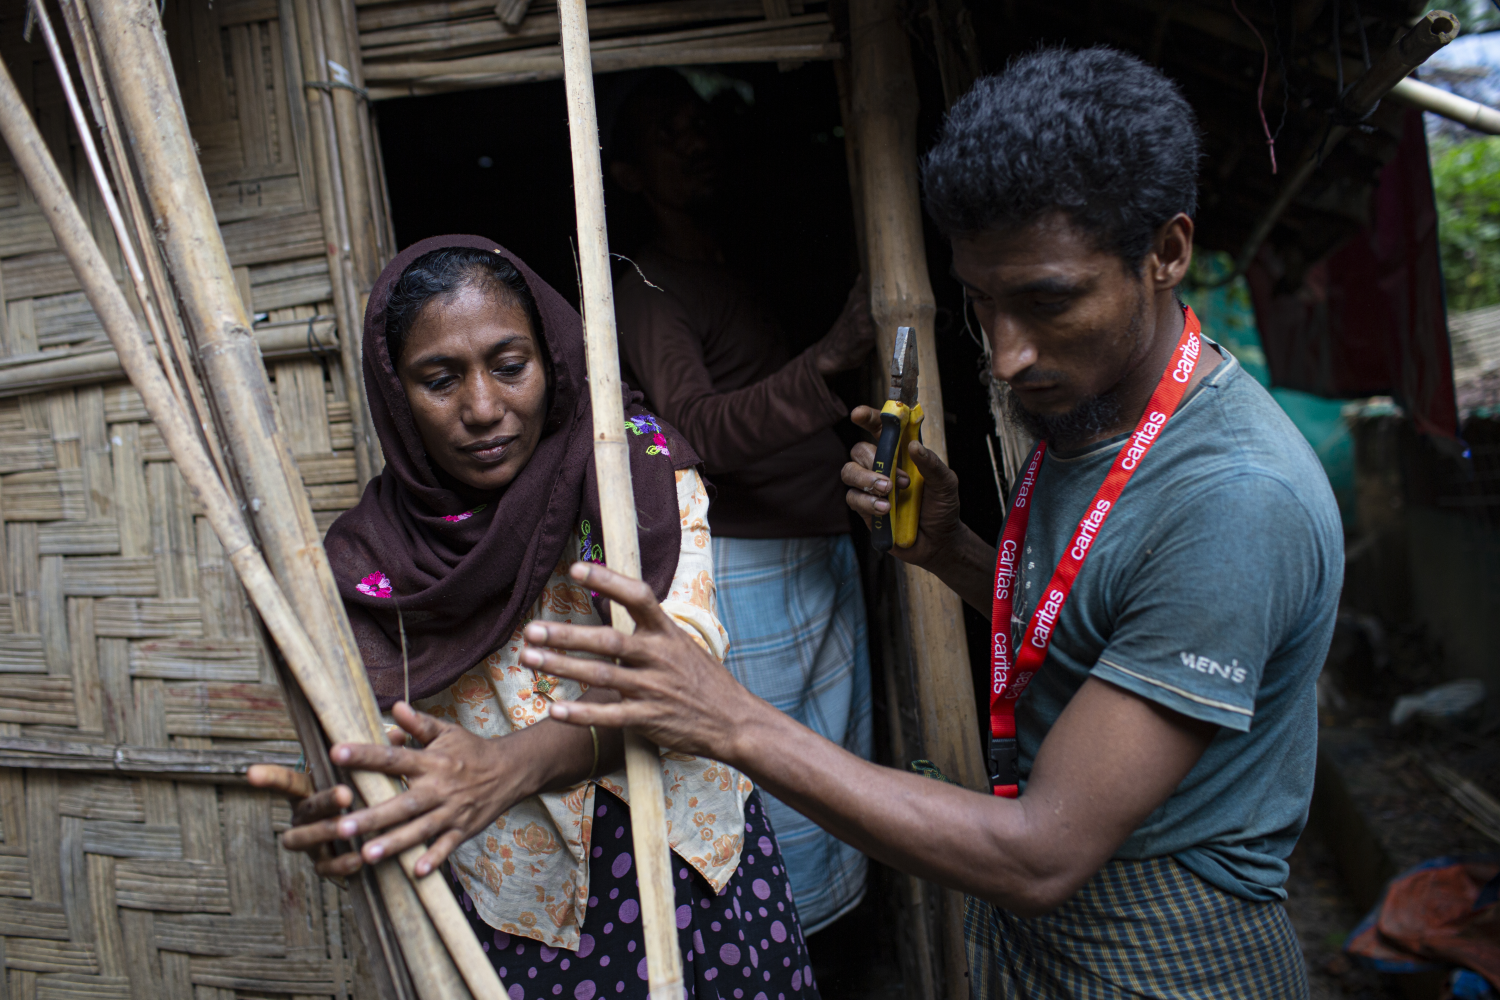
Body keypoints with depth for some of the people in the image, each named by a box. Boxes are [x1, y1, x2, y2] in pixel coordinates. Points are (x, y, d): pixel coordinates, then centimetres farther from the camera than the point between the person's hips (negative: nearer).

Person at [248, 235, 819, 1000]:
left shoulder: (636, 461, -9)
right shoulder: (368, 559, -7)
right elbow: (370, 755, -11)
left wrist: (511, 763, -40)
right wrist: (334, 816, -36)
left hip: (696, 872, 0)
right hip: (516, 922, 0)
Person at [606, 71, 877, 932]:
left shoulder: (742, 269, 18)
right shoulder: (646, 290, -8)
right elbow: (705, 433, -25)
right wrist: (830, 361, -37)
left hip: (829, 552, 8)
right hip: (747, 565, -8)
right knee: (775, 790, -3)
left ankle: (828, 948, 28)